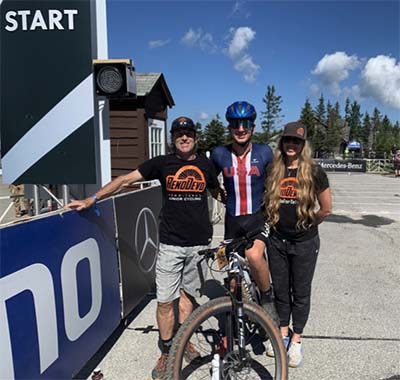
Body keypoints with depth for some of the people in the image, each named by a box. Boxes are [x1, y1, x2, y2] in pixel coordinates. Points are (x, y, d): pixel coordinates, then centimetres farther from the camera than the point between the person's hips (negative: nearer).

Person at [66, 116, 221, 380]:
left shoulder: (206, 165, 3)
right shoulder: (162, 163, -2)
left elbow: (217, 192, 20)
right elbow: (126, 180, -4)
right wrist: (92, 199, -11)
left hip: (199, 242, 1)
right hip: (171, 243, -1)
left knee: (187, 293, 14)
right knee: (165, 300, 2)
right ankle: (167, 352, 20)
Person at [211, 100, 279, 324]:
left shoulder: (264, 152, -5)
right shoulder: (219, 154, -2)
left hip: (259, 217, -2)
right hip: (233, 220, 3)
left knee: (254, 255, -30)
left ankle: (267, 298, -3)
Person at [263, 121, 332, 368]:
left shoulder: (314, 172, -9)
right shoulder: (273, 171, 0)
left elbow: (326, 209, -5)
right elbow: (266, 201, 14)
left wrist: (307, 224, 3)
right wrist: (275, 220, 5)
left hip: (304, 243, -3)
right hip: (277, 240, 3)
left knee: (300, 292, 10)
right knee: (280, 290, 15)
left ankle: (296, 340, 27)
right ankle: (283, 334, 34)